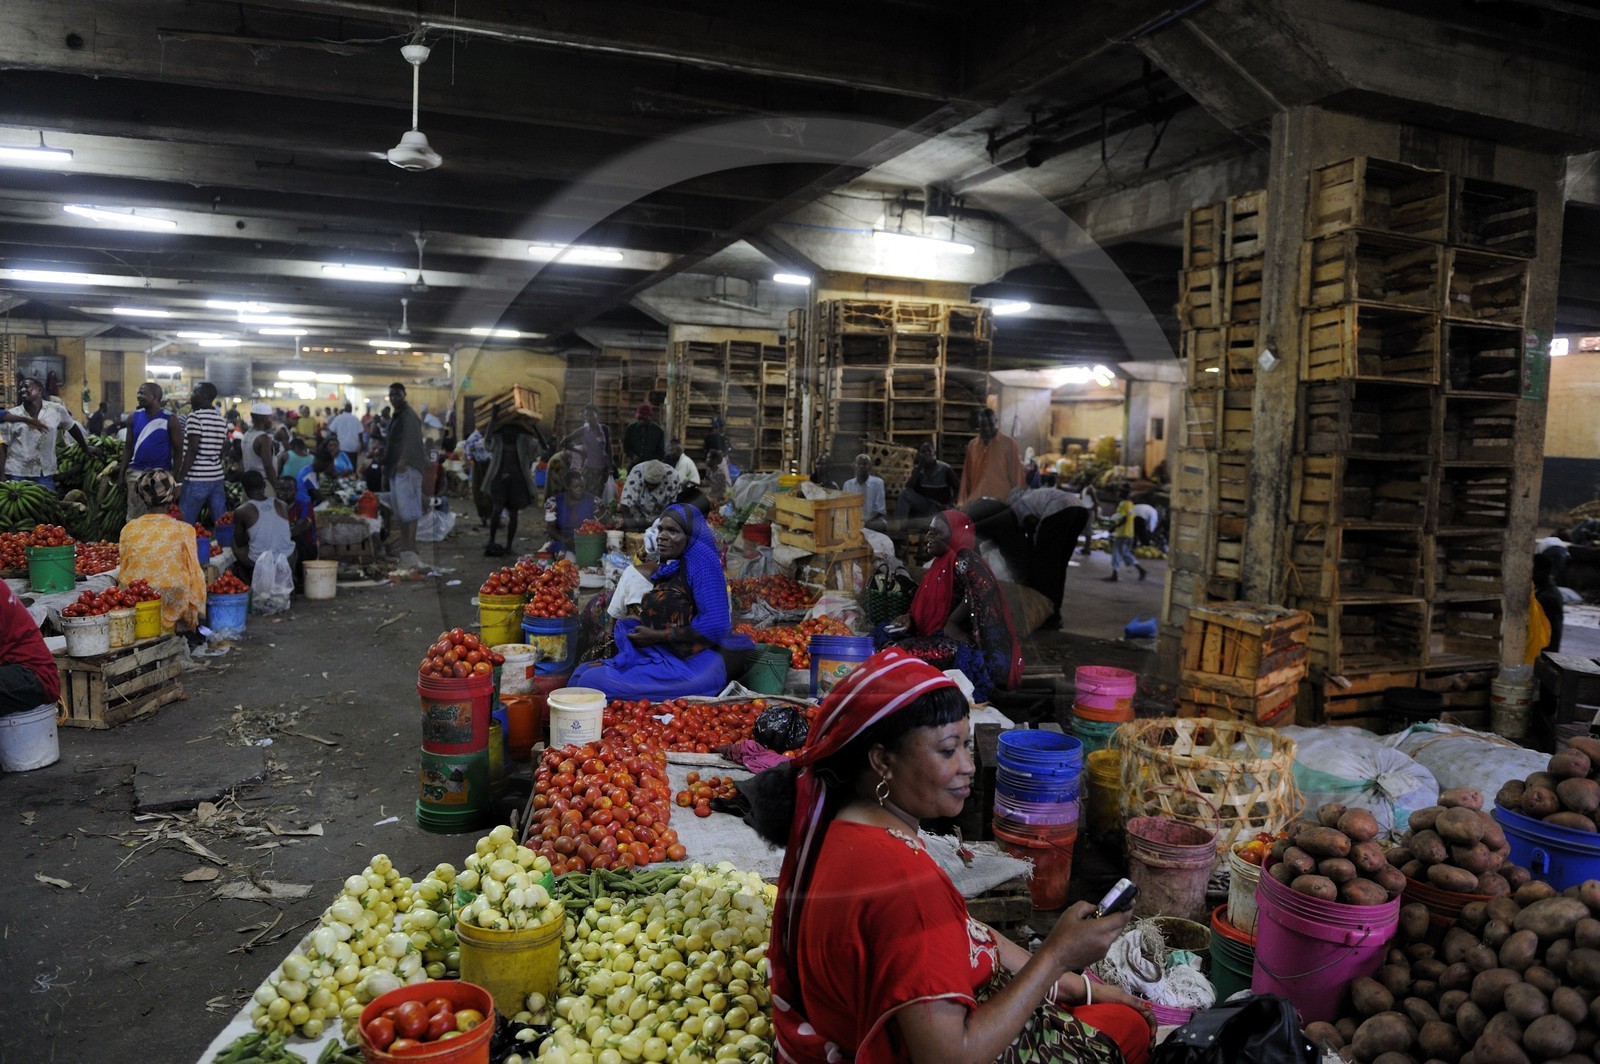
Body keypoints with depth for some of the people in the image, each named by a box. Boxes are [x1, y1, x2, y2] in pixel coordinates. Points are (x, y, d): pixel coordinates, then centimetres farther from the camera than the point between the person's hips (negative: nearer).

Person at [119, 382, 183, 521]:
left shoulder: (169, 419, -6)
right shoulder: (134, 417, 5)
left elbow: (178, 449, -4)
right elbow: (128, 447, 10)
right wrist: (122, 473, 6)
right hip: (135, 472, 4)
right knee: (134, 514, 8)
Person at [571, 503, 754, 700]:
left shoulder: (701, 560, -13)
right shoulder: (666, 567, 13)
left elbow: (715, 624, -21)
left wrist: (657, 636, -16)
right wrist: (635, 623, 2)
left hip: (691, 667, -9)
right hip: (662, 658, 9)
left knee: (595, 681, -17)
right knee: (583, 672, 2)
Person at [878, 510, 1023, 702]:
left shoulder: (965, 560, -13)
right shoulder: (941, 564, 15)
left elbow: (981, 591, -28)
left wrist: (950, 624, -20)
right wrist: (910, 619, -1)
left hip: (966, 642, -10)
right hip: (941, 635, 10)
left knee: (905, 652, -28)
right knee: (884, 635, 6)